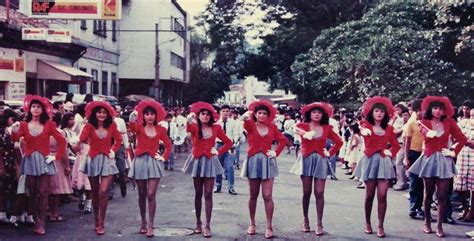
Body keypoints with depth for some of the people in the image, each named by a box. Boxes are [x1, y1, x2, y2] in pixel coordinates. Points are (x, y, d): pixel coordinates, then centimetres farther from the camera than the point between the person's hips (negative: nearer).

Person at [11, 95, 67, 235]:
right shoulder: (24, 125, 2)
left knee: (43, 193, -4)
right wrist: (14, 132, -34)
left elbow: (62, 141, 0)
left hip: (44, 160, -1)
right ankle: (36, 220, 14)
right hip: (29, 161, 1)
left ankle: (41, 224, -2)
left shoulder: (48, 124, 0)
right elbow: (15, 139, -14)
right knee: (32, 192, 6)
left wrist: (57, 157, -6)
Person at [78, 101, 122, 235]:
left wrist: (113, 151, -2)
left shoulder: (111, 126, -1)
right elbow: (82, 139, -22)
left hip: (107, 160, 0)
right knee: (95, 192, 12)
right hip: (93, 160, 0)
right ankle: (97, 220, 29)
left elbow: (118, 140, 10)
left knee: (103, 192, -11)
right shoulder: (89, 126, -6)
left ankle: (101, 223, 0)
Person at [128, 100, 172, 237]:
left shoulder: (160, 129, 4)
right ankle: (143, 222, 25)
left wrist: (164, 157, -3)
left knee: (151, 195, -8)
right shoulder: (139, 127, -1)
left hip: (154, 162, 0)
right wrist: (132, 120, -47)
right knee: (142, 194, 10)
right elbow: (133, 129, -26)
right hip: (140, 161, 0)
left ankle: (150, 225, -3)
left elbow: (168, 145, 12)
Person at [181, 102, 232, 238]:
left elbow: (228, 143, 10)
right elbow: (188, 129, -29)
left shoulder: (216, 128, 1)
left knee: (208, 194, -4)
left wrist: (219, 152, -3)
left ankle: (207, 226, -2)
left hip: (210, 162, 0)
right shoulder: (195, 127, -3)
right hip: (197, 161, 0)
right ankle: (198, 222, 21)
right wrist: (189, 120, -51)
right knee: (198, 193, 9)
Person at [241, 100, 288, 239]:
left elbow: (283, 140, 15)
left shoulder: (272, 127, 5)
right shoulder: (251, 125, 0)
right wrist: (245, 117, -49)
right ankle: (252, 224, 21)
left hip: (267, 162, 0)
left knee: (267, 196, -4)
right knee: (253, 195, 8)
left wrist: (276, 152, 1)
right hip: (253, 161, 0)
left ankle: (269, 227, 2)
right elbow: (246, 124, -25)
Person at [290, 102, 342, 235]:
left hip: (321, 161, 1)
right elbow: (297, 129, -25)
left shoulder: (326, 128, 6)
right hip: (306, 160, -1)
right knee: (306, 192, 3)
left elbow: (339, 142, 15)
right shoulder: (303, 126, 0)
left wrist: (330, 153, 4)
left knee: (319, 193, -3)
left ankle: (319, 223, 1)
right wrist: (305, 134, -46)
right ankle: (305, 220, 17)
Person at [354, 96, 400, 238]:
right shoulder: (366, 125, 0)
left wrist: (390, 153, -1)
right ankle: (367, 223, 21)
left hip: (384, 162, 2)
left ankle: (380, 226, 3)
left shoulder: (389, 128, 11)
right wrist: (365, 131, -48)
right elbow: (364, 130, -25)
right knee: (370, 194, 4)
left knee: (382, 195, -5)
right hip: (370, 161, -2)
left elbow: (395, 145, 18)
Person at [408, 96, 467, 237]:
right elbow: (425, 133, -23)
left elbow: (462, 139, 8)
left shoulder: (449, 122, 4)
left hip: (444, 161, 1)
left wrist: (454, 152, 0)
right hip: (429, 159, -1)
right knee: (428, 193, 9)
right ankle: (427, 222, 21)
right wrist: (430, 133, -43)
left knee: (442, 195, -2)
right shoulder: (425, 122, 0)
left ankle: (440, 226, 4)